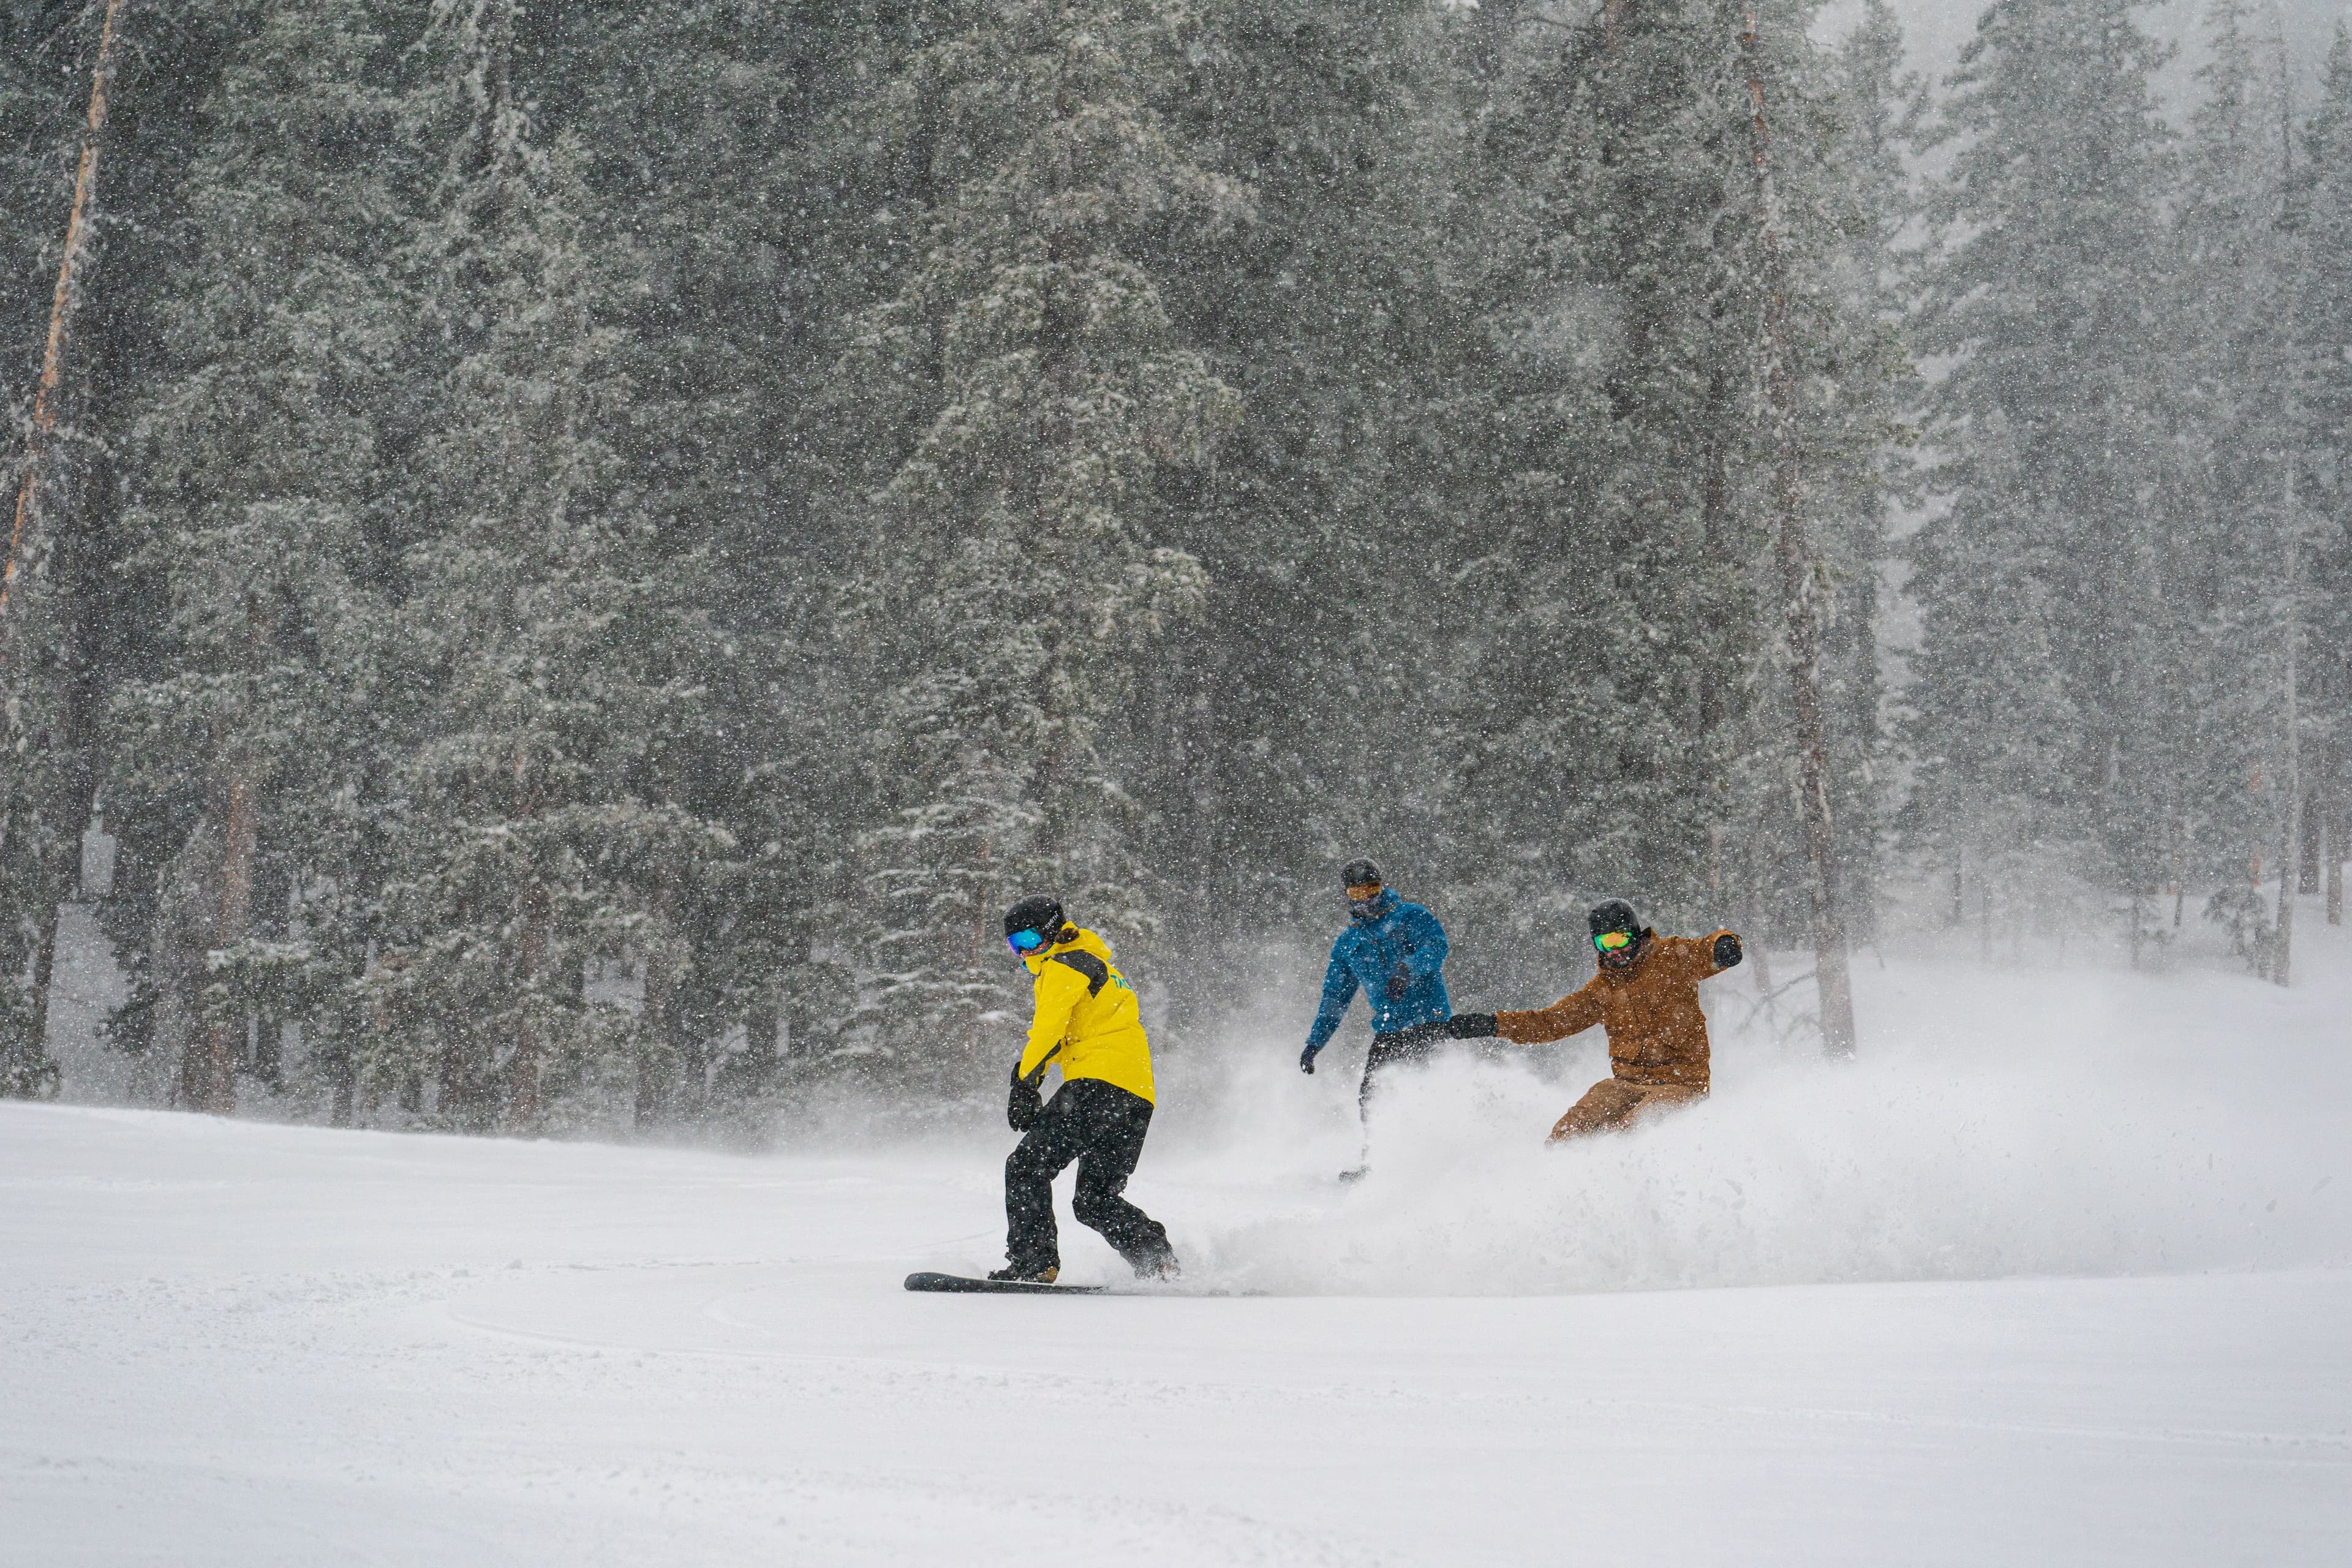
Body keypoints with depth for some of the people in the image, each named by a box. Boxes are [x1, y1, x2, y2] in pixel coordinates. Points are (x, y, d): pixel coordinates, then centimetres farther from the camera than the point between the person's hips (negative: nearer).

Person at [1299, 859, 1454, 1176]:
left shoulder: (1410, 917, 4)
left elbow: (1437, 945, -16)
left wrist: (1407, 969, -35)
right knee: (1369, 1093, -7)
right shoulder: (1347, 943, 20)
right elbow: (1334, 1000, 24)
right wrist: (1314, 1043, 15)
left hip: (1428, 1019, -6)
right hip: (1388, 1030, 6)